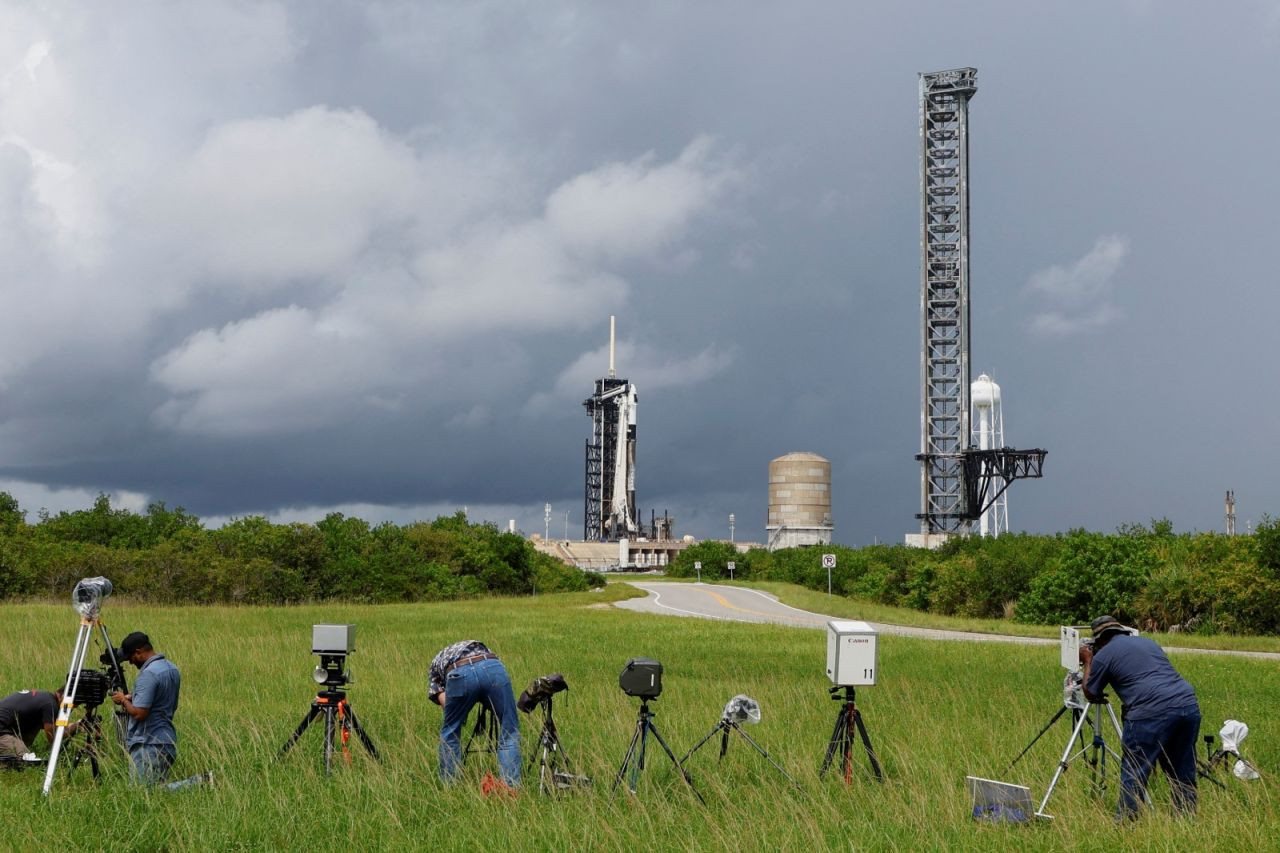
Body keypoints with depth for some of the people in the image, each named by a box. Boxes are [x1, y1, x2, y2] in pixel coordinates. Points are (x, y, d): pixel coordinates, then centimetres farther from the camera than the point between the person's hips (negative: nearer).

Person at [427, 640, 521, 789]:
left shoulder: (436, 663, 38)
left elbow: (443, 700, 22)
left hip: (459, 674, -1)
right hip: (493, 668, 1)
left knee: (450, 732, 22)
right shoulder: (480, 648, 46)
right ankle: (511, 787, 3)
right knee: (509, 732, 11)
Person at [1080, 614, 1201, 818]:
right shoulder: (1148, 643, 27)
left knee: (1133, 774, 1)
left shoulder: (1104, 654, 8)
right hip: (1189, 705, 6)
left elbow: (1090, 694, 19)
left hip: (1152, 713, -6)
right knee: (1183, 773, 15)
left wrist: (1088, 662, 31)